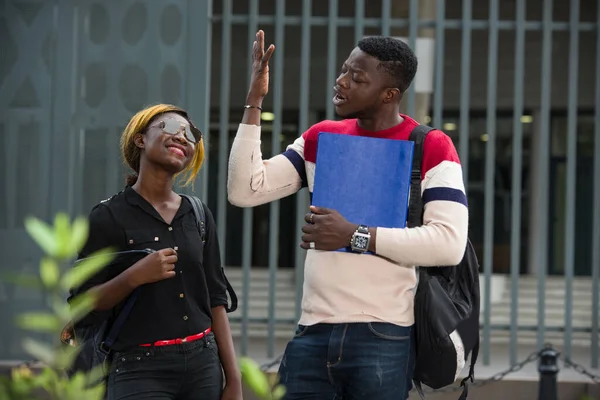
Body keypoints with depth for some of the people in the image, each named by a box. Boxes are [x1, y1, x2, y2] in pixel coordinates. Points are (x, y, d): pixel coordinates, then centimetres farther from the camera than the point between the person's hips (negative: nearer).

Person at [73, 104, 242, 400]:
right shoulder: (109, 217, -3)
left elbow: (215, 301, 10)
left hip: (203, 365, 4)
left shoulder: (199, 216, 10)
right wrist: (134, 277, -20)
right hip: (140, 369, -4)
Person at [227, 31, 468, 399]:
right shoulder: (320, 138, 12)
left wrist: (356, 235, -17)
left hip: (383, 340, -4)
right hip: (313, 333, 4)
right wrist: (254, 102, 0)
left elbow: (449, 244, -15)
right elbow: (245, 191, 5)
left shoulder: (431, 149, -4)